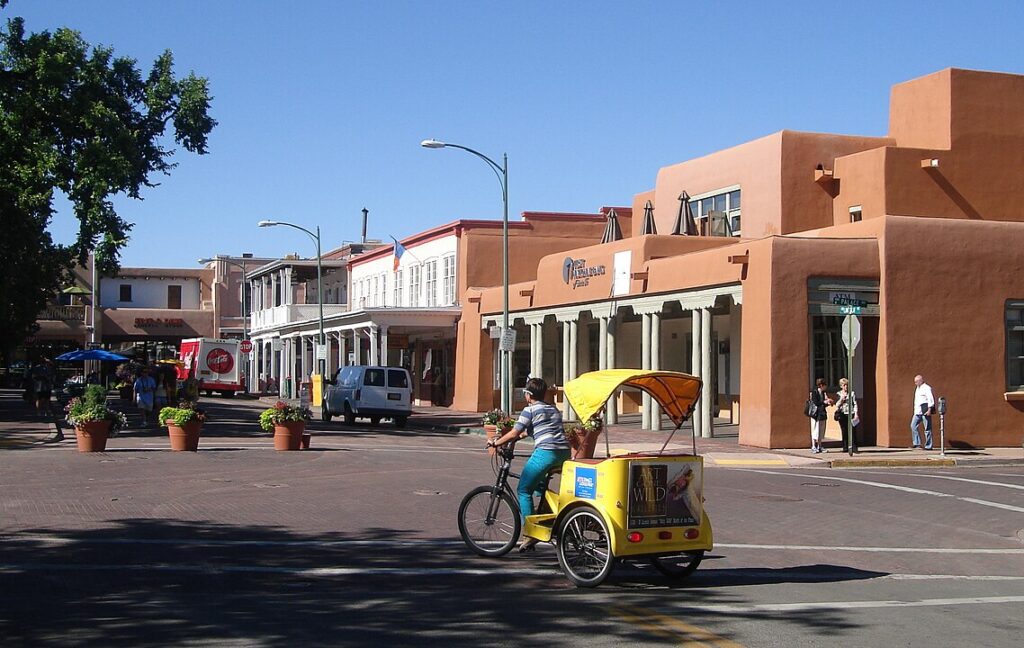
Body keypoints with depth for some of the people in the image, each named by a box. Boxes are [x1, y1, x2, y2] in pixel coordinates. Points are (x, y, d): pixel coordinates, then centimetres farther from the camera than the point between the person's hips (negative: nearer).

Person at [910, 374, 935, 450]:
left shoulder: (927, 388, -9)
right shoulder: (917, 388, 18)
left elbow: (930, 399, -15)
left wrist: (929, 410, -20)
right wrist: (915, 409, 19)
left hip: (925, 411, -9)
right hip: (917, 412, 9)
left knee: (927, 428, -2)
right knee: (913, 426, 3)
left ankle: (928, 446, 2)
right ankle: (917, 443, 6)